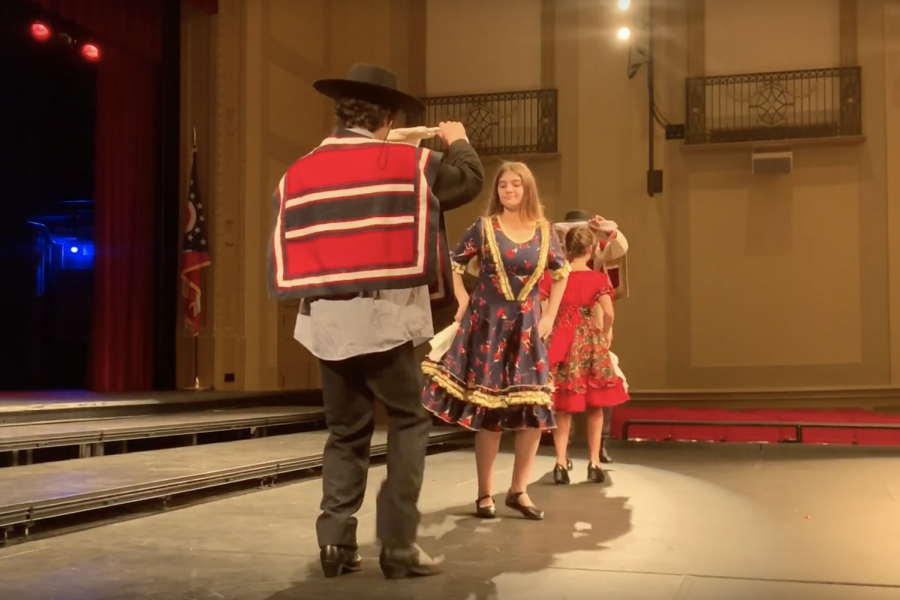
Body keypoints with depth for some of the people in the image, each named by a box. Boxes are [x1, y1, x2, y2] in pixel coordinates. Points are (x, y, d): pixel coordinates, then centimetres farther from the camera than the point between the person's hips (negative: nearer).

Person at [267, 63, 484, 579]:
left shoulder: (298, 174, 8)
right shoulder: (407, 162, -2)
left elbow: (287, 247, 9)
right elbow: (471, 180, 12)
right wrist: (458, 141, 31)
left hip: (324, 320, 4)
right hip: (383, 316, -4)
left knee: (346, 430, 16)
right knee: (409, 423, 9)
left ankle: (336, 542, 14)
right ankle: (398, 544, 5)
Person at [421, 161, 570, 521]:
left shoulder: (544, 233, 5)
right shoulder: (484, 227, -2)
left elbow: (561, 273, 17)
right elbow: (454, 265, 5)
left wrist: (549, 316, 9)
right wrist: (464, 303, -4)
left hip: (526, 328, 3)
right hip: (488, 325, -3)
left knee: (535, 409, 1)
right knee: (487, 409, 0)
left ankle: (519, 490, 14)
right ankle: (485, 494, 8)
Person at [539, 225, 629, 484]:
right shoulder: (598, 278, -8)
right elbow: (608, 312, -18)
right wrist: (606, 333, 0)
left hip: (562, 341, 1)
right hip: (590, 341, -1)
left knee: (563, 406, 11)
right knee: (594, 405, 12)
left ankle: (561, 463, 6)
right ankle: (594, 462, 14)